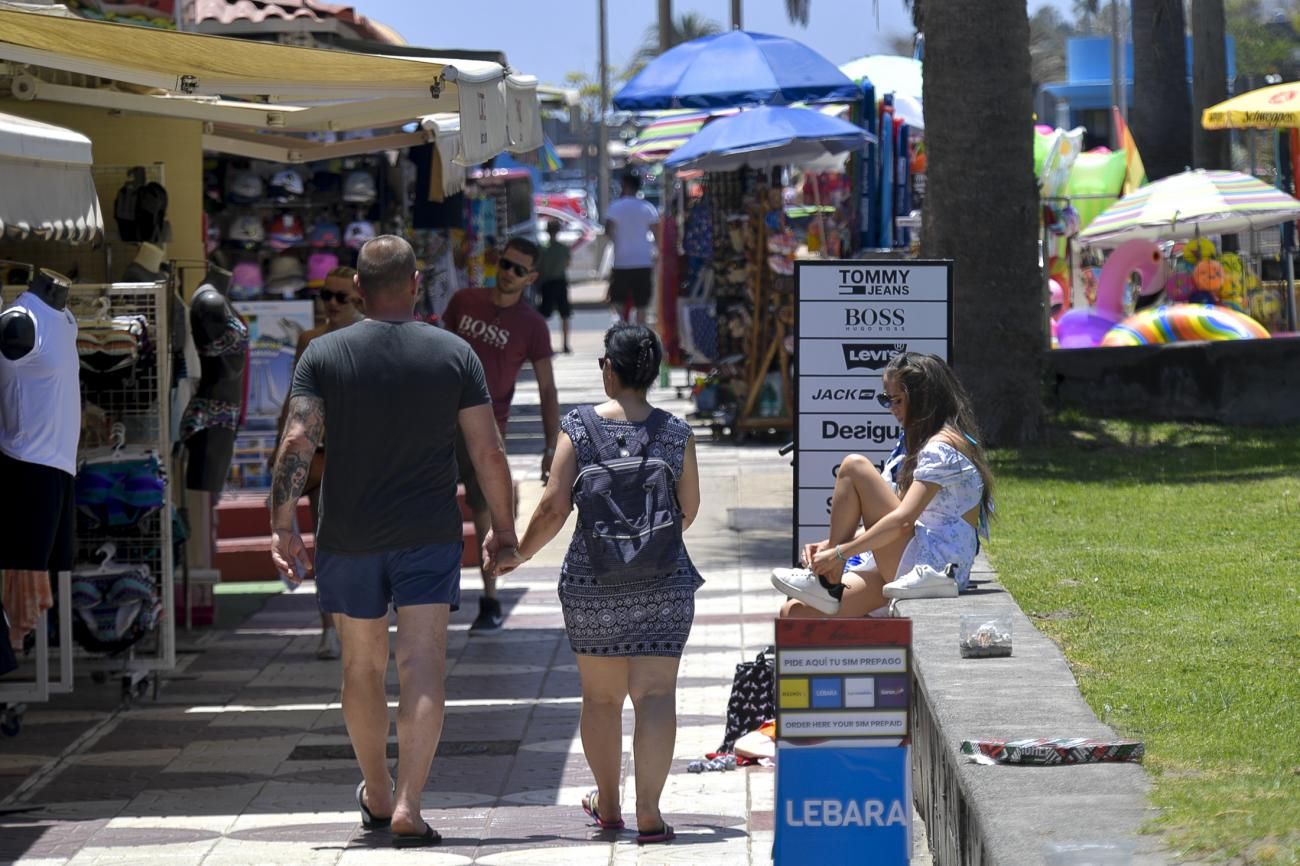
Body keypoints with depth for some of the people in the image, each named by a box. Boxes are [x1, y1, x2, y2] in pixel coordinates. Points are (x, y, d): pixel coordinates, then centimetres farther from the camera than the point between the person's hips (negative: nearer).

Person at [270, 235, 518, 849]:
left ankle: (377, 795, 33)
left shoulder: (324, 354, -2)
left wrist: (282, 526, -10)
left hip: (349, 538, 1)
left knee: (362, 665, 17)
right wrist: (503, 528, 9)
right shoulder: (455, 354, -1)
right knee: (423, 667, -5)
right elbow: (488, 453, -2)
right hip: (429, 536, -1)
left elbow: (297, 443, -12)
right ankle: (407, 807, -18)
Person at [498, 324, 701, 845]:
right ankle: (648, 812, -15)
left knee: (601, 695, 15)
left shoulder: (579, 428, -6)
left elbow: (554, 506, -9)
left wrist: (522, 552, 7)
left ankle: (608, 804, 28)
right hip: (663, 582, 0)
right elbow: (689, 508, 9)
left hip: (592, 581, 0)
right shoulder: (675, 433, -1)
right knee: (655, 692, -4)